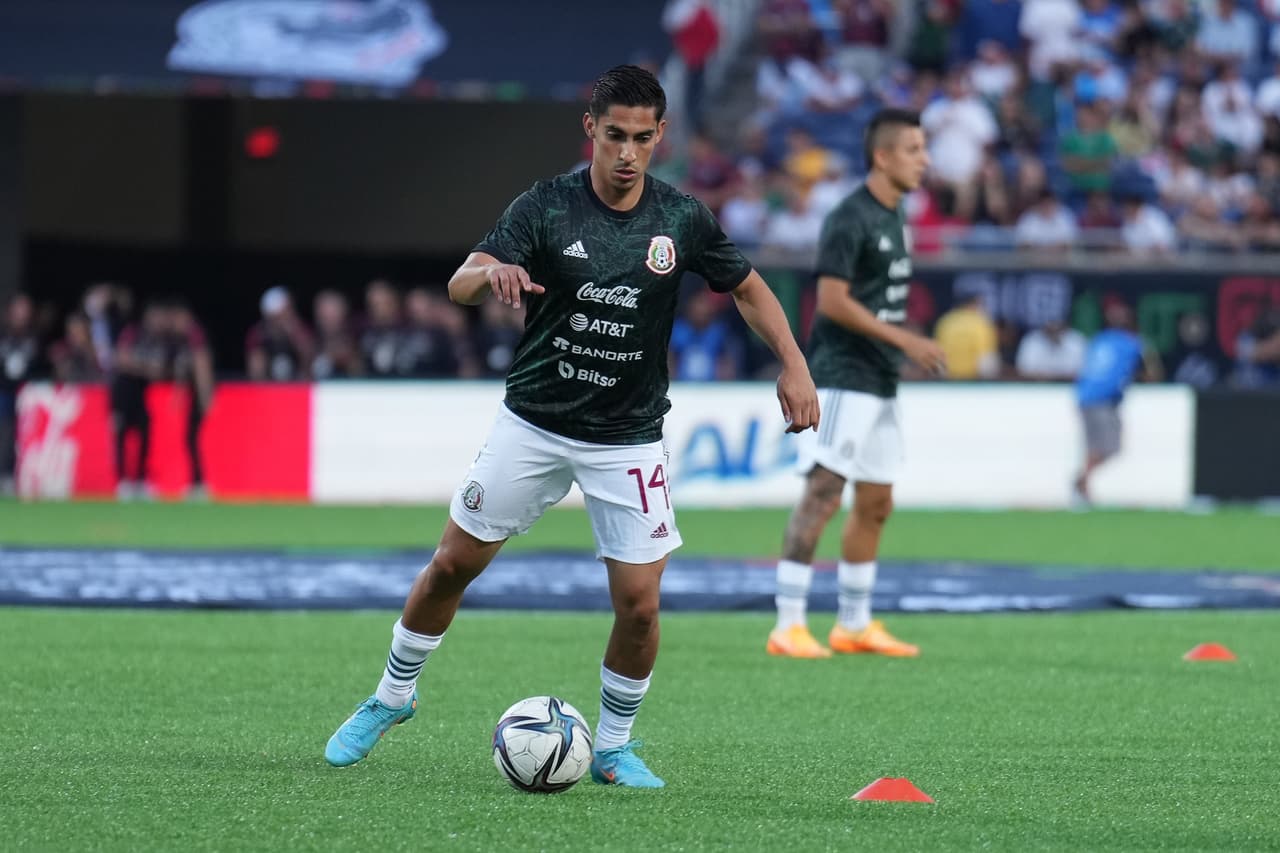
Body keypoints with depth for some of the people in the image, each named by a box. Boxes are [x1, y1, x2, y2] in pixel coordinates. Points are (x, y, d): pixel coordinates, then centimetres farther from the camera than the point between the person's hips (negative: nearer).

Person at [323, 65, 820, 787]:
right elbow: (460, 286, -21)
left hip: (629, 441, 0)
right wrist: (491, 274, -45)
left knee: (639, 603, -8)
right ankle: (393, 698, 29)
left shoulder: (683, 219, -6)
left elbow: (749, 287, 10)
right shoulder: (546, 206, -11)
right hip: (534, 424, 0)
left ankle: (614, 747, 14)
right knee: (453, 565, 5)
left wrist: (794, 365, -4)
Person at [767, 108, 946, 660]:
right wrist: (905, 340, -20)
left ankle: (854, 624, 20)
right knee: (823, 495, -13)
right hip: (843, 380, -10)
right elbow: (832, 300, -20)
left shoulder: (891, 219, 14)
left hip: (879, 384, 10)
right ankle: (788, 626, -14)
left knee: (875, 504, 12)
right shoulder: (850, 218, -14)